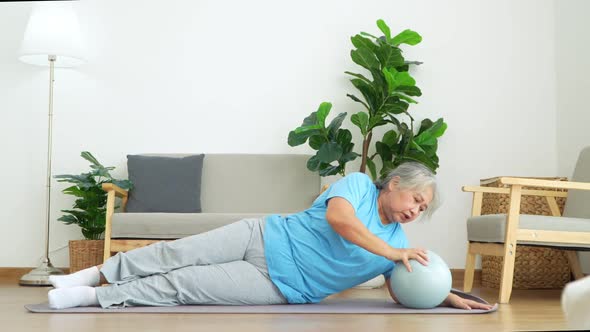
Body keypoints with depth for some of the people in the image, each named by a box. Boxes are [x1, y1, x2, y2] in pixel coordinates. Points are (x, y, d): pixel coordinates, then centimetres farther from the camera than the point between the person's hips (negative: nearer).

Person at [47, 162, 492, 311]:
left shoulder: (398, 242, 6)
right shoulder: (359, 184, -7)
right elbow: (338, 217, -26)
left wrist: (451, 297, -5)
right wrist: (392, 252, -23)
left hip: (283, 285, 2)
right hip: (265, 237, -1)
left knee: (183, 286, -10)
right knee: (175, 255, -8)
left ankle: (97, 297, -2)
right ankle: (96, 275, 9)